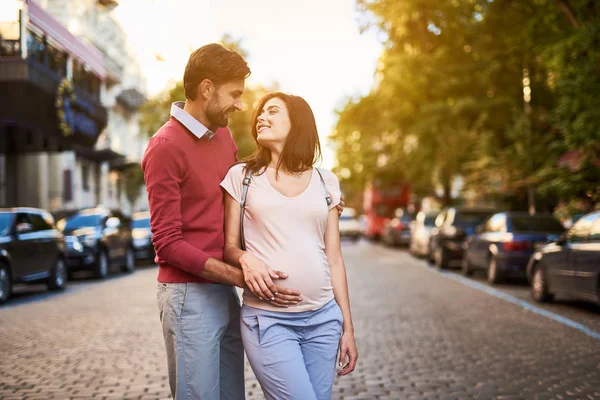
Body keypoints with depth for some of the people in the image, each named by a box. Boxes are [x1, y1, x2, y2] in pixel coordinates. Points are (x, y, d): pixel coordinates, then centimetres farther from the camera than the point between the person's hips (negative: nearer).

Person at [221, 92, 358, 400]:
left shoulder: (325, 182, 10)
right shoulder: (242, 176, 5)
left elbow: (334, 259, 11)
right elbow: (229, 247, 6)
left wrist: (347, 326, 10)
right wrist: (245, 258, -17)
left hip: (324, 318, 3)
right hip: (267, 319, -3)